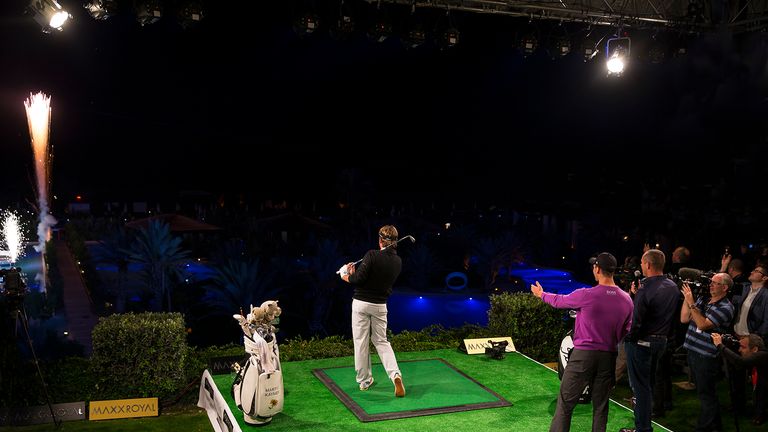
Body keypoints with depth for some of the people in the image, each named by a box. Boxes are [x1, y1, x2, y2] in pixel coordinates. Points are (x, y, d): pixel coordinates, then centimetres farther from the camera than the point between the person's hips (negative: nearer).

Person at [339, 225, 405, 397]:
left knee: (361, 342, 8)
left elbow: (359, 278, -21)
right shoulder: (397, 262, 4)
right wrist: (354, 273, 14)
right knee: (381, 341, 15)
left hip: (361, 303, -4)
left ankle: (364, 380, 17)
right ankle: (395, 375, -5)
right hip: (380, 305, 4)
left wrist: (347, 277, 1)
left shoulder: (372, 255, -15)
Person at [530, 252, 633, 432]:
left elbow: (559, 301, 4)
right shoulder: (627, 300, 0)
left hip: (583, 354, -4)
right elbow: (625, 333, 10)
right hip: (609, 357, 4)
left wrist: (542, 294, 22)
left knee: (565, 402, 4)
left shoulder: (586, 295, -14)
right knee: (600, 405, 12)